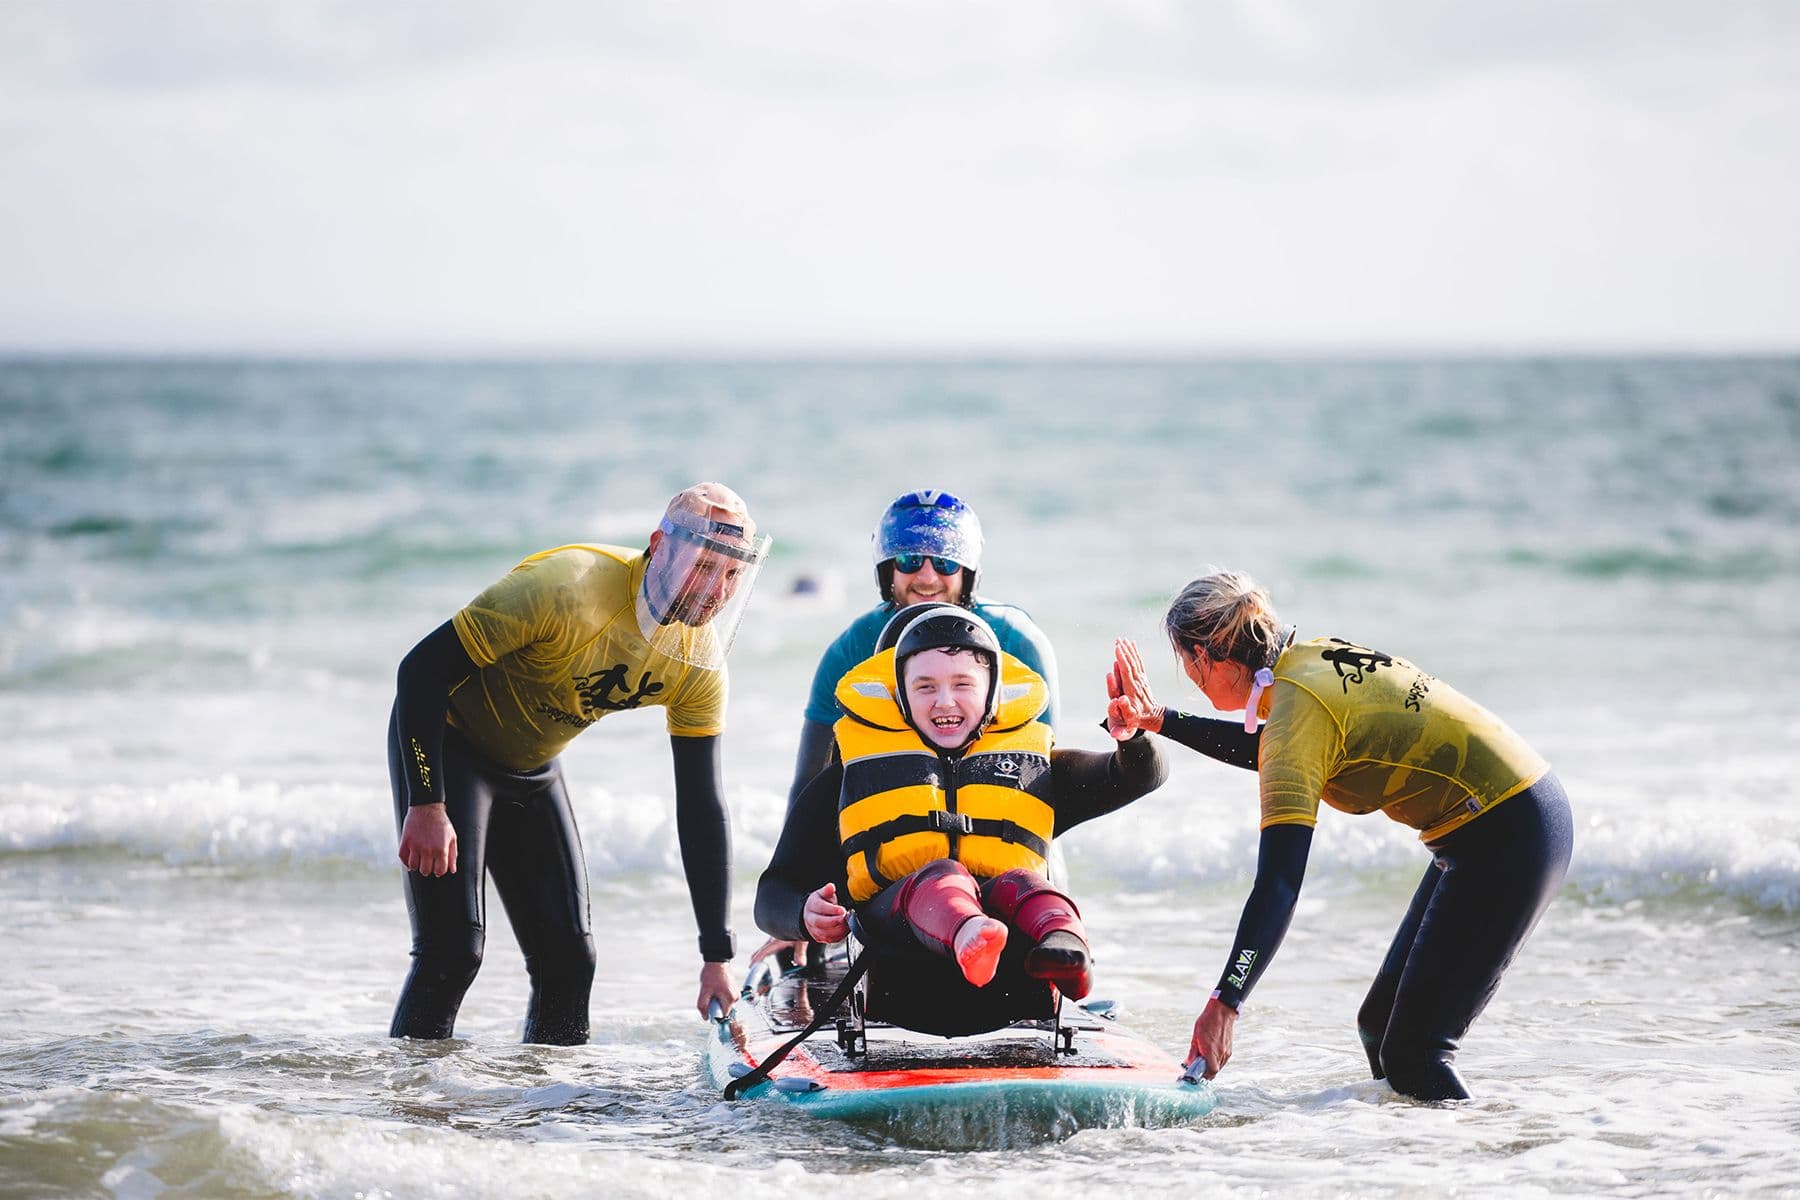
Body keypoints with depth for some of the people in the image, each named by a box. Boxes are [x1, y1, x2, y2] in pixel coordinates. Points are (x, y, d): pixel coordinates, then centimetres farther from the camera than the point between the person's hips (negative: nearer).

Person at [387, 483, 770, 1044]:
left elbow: (700, 807, -7)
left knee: (569, 956, 2)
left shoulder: (700, 663, -12)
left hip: (532, 769, 7)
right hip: (446, 741, -7)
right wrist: (426, 806, -32)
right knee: (452, 950, -17)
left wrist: (717, 957, -10)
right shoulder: (569, 588, -33)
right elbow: (422, 668, -28)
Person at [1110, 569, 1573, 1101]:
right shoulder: (1314, 657, 6)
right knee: (1380, 1025, 14)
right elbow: (1271, 756, 28)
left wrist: (1224, 1003, -32)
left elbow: (1278, 885, -28)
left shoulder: (1298, 705, -19)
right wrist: (1159, 721, 25)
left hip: (1504, 838, -10)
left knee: (1411, 1056, -8)